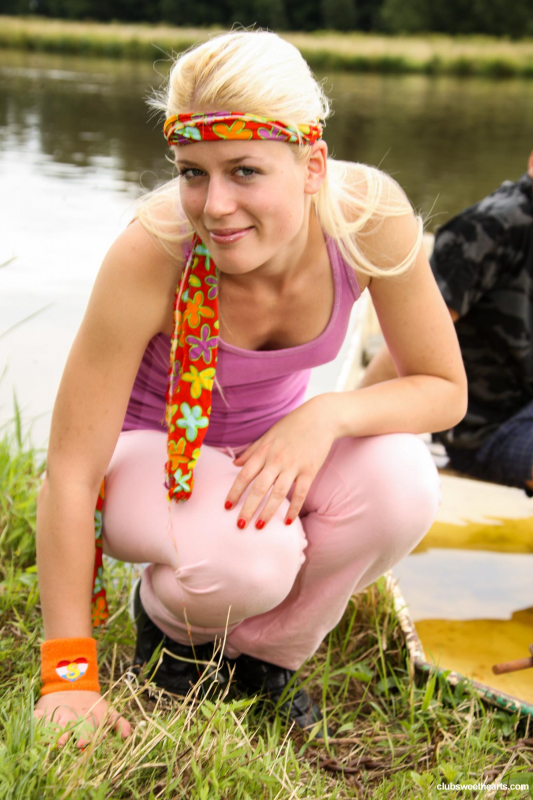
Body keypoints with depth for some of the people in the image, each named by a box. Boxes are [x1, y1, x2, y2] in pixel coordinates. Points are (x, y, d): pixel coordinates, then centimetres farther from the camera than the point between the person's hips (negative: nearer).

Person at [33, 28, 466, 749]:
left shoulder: (369, 214, -25)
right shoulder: (152, 254, -33)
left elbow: (445, 389, -12)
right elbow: (70, 468, -26)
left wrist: (327, 415, -33)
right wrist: (69, 675, -24)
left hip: (276, 444, 3)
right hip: (151, 452, -3)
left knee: (401, 485, -28)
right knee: (247, 557, -35)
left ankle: (267, 653, 1)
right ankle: (168, 619, 4)